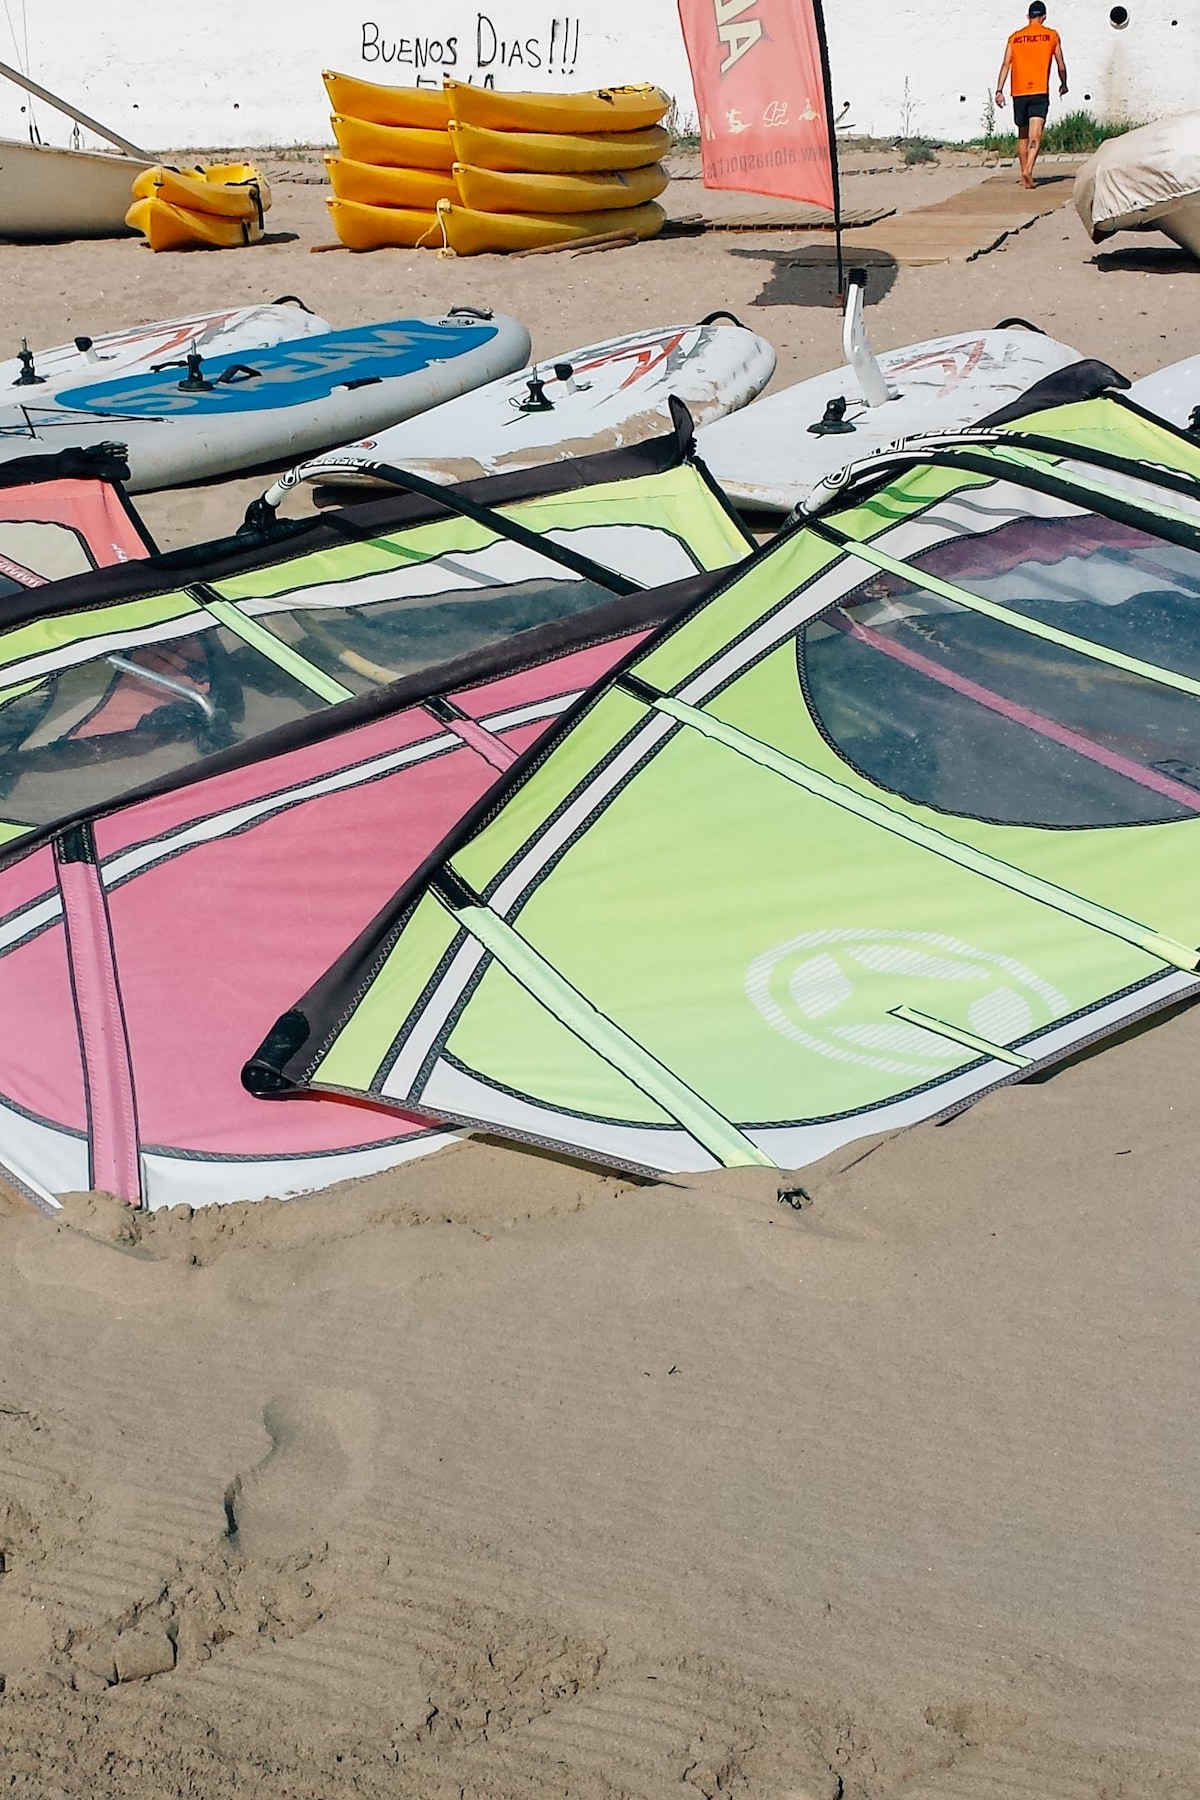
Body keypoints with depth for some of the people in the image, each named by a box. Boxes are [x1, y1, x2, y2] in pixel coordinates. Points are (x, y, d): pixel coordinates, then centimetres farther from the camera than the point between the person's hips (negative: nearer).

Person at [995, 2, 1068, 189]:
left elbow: (1006, 65, 3)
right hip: (1040, 91, -3)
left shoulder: (1015, 37, 11)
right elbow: (1061, 65, 10)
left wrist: (999, 91, 0)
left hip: (1018, 91, 3)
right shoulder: (1051, 36, 6)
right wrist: (1063, 84, 27)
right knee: (1035, 135, -11)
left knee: (1022, 134, 16)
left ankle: (1024, 173, 21)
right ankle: (1028, 170, -30)